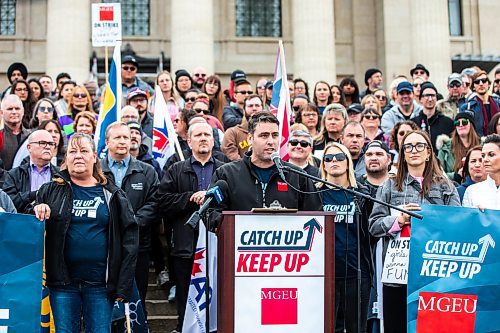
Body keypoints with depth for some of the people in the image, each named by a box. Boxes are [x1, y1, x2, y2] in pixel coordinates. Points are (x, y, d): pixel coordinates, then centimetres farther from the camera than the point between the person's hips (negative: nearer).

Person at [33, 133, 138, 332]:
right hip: (63, 281, 1)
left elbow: (129, 238, 2)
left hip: (100, 283, 0)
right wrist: (37, 212, -12)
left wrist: (124, 286, -4)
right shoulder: (52, 191, 6)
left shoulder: (112, 195, 5)